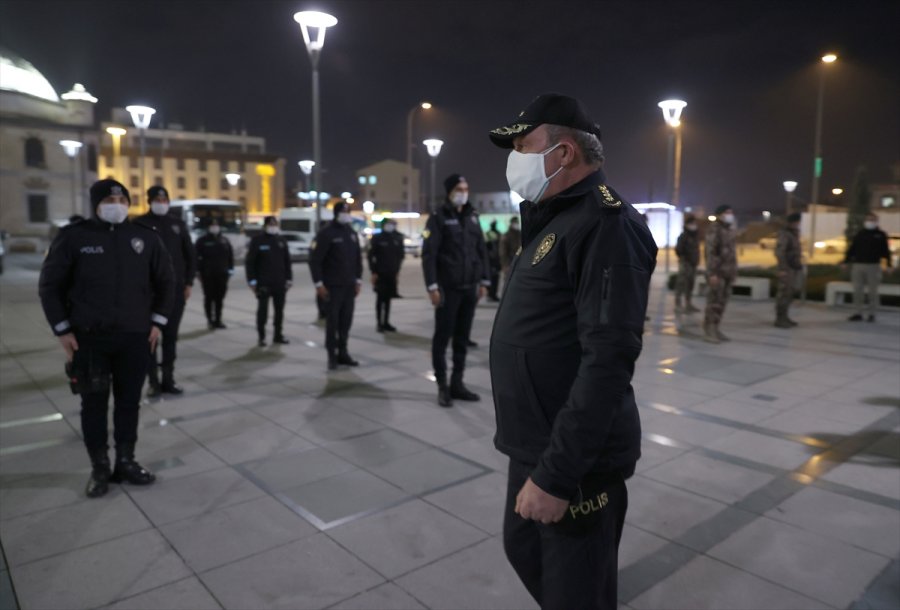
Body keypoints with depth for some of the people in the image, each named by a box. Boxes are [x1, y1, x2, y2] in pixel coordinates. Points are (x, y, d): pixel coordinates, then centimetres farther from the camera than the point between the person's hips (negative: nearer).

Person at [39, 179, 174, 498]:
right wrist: (62, 329, -3)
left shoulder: (145, 237, 2)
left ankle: (126, 462, 24)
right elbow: (50, 285, 1)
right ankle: (99, 468, 19)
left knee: (129, 401, 10)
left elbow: (165, 281, 11)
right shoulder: (73, 236, -4)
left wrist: (157, 321, 5)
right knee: (94, 403, 6)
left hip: (135, 336, 2)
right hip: (88, 337, -2)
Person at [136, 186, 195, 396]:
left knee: (171, 335, 7)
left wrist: (189, 283, 4)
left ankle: (168, 379, 16)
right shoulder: (141, 224, 1)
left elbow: (189, 255, 12)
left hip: (176, 288, 3)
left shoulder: (178, 224, 10)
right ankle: (153, 381, 6)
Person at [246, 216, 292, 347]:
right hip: (263, 283, -4)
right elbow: (249, 262, -4)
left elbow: (287, 261, 13)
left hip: (280, 283, 4)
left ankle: (278, 335, 19)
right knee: (262, 310, -1)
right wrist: (252, 280, -10)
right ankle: (261, 337, 6)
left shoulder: (281, 241, 11)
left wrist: (289, 278, 8)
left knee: (279, 310, 9)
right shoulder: (257, 241, -2)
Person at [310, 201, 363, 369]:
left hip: (349, 286, 6)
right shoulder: (326, 233, -7)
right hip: (332, 286, -5)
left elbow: (358, 258, 19)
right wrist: (319, 283, -13)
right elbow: (315, 260, -10)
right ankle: (332, 355, 4)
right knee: (333, 320, -4)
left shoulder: (352, 233, 14)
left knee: (346, 320, 6)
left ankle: (342, 352, 15)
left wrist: (358, 280, 13)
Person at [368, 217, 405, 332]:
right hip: (380, 274, -4)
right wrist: (373, 272, -9)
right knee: (380, 298, -3)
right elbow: (371, 256, -3)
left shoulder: (397, 238, 8)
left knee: (388, 298, 7)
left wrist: (397, 269, 8)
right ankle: (379, 323, 3)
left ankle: (386, 322, 14)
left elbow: (401, 254, 14)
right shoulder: (377, 238, -3)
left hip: (392, 274, 4)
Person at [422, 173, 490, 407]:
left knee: (462, 338, 9)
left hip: (470, 288, 5)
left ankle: (457, 384, 19)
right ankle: (443, 386, 11)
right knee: (442, 337, 2)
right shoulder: (438, 218, -4)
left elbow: (481, 251, 15)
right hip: (448, 289, -5)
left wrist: (484, 280, 10)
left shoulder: (472, 217, 13)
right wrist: (432, 286, -16)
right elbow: (428, 254, -10)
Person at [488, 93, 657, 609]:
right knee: (524, 549, 24)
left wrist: (556, 473, -26)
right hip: (534, 447, 9)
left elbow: (608, 359, -26)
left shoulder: (605, 222, -18)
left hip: (575, 459, -9)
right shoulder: (556, 221, 14)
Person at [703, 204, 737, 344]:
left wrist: (734, 271, 17)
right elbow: (710, 252, -17)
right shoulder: (714, 230, -11)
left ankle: (715, 329, 14)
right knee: (714, 302, -8)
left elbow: (731, 251, 20)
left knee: (722, 302, 8)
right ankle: (708, 332, -4)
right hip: (717, 272, -8)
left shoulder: (729, 230, 16)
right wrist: (712, 273, -23)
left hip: (727, 272, 8)